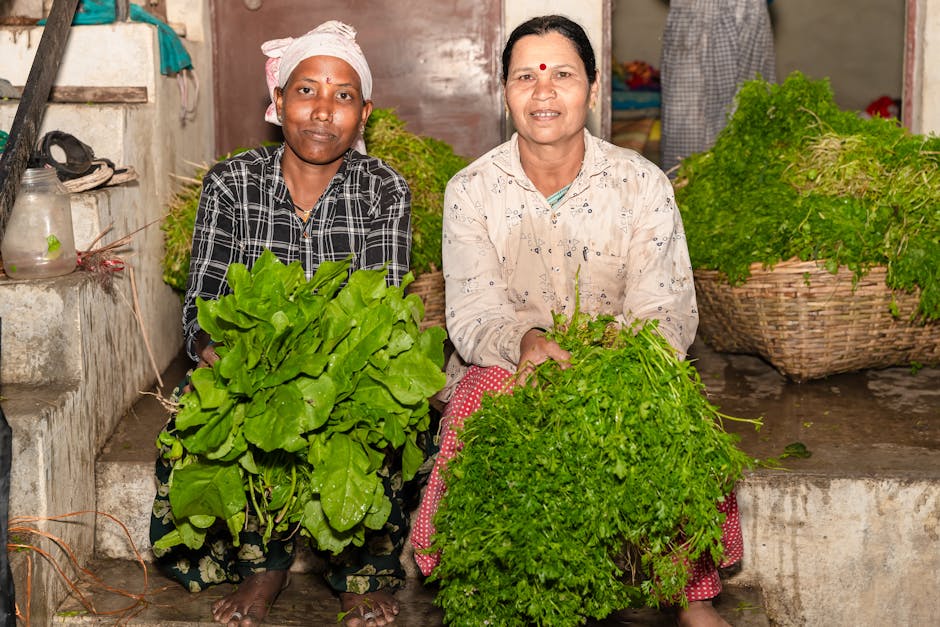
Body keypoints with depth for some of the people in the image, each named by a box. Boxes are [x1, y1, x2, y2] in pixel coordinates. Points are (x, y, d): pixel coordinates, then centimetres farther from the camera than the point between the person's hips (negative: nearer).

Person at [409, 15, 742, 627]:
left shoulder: (643, 184, -1)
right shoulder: (471, 190, -1)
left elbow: (668, 309, -8)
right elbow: (473, 314, -10)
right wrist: (526, 341, -34)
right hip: (508, 368, 0)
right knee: (484, 384, -33)